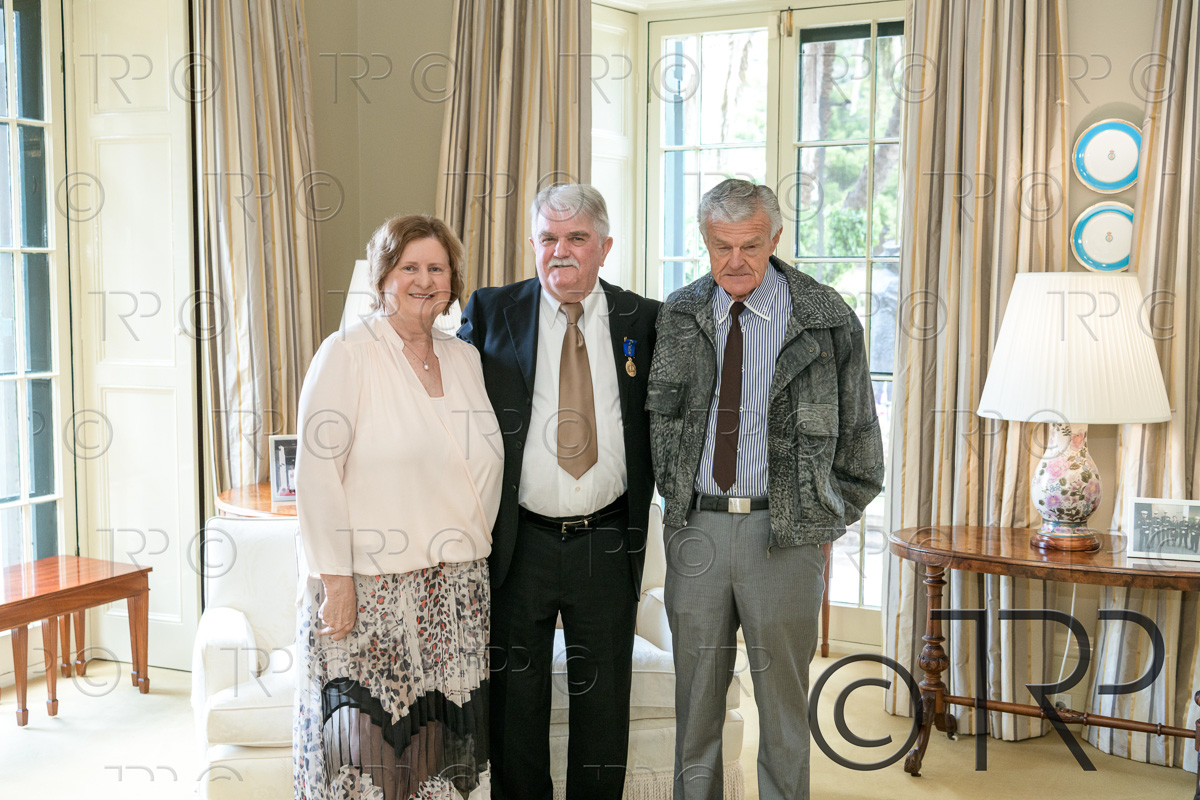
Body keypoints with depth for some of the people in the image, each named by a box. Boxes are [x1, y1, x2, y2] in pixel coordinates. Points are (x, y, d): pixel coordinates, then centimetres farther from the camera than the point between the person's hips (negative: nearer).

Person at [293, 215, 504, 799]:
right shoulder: (347, 353, -6)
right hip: (371, 589, -5)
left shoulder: (464, 358, 12)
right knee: (369, 741, 0)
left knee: (445, 737, 9)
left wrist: (473, 556, 11)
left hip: (457, 591, 5)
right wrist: (334, 580, -14)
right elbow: (317, 473, -10)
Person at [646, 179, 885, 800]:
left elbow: (859, 437, 4)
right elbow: (658, 418, 16)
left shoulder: (826, 320, -3)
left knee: (783, 698, 8)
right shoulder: (678, 317, 5)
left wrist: (826, 519, 2)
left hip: (784, 532, -2)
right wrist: (676, 497, 9)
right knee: (696, 697, 13)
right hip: (696, 524, 3)